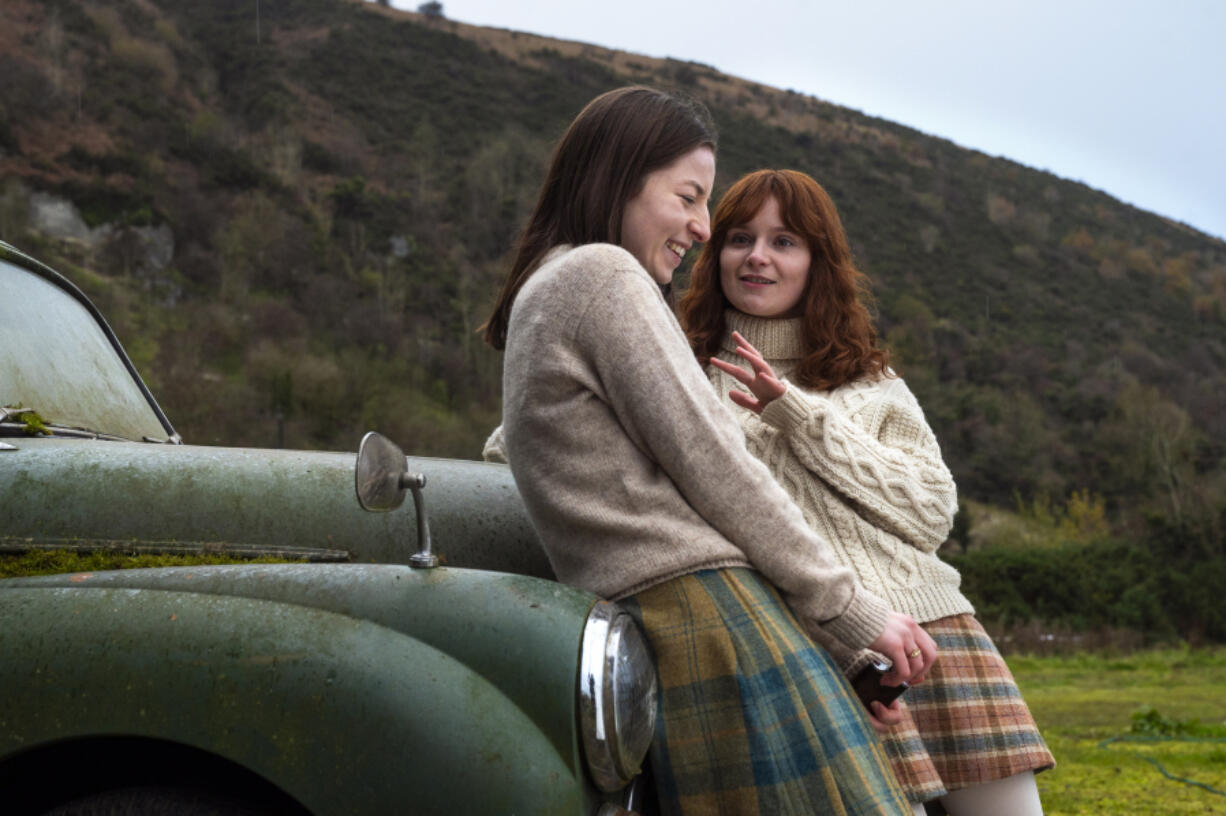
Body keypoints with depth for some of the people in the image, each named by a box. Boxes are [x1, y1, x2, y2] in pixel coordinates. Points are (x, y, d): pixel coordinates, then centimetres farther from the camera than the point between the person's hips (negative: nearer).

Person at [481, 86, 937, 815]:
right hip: (719, 616, -10)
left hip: (652, 631, 10)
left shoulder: (538, 298, 26)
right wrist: (854, 611, -4)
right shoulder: (603, 274, -3)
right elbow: (709, 464, -9)